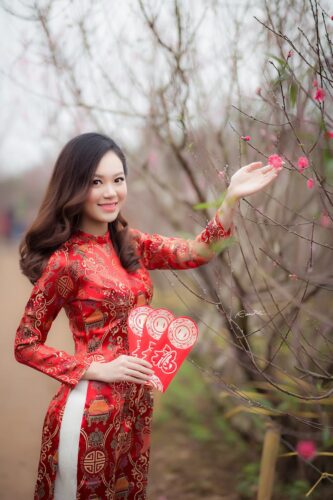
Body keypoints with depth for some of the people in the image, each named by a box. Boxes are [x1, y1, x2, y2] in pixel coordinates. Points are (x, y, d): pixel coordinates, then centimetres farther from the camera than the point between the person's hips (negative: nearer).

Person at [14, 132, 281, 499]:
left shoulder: (131, 243, 6)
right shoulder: (65, 261, -15)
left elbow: (199, 252, -1)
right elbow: (26, 346, -11)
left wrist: (232, 197, -12)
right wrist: (99, 370, -17)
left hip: (136, 406, 7)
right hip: (90, 410, -7)